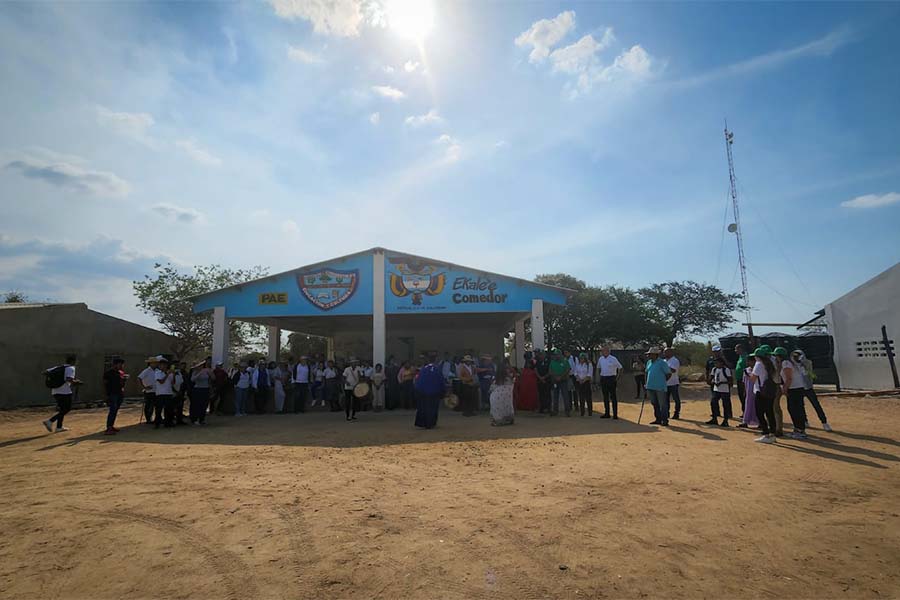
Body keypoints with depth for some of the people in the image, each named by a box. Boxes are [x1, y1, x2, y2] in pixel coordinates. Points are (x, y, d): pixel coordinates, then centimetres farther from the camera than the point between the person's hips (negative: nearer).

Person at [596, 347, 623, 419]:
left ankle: (615, 414, 1)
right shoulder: (600, 359, 8)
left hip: (611, 379, -6)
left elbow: (620, 368, -6)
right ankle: (607, 413, 18)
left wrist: (617, 377, -8)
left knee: (613, 396, -3)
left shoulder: (613, 359, -9)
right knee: (605, 397, 10)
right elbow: (598, 368, 23)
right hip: (603, 379, 6)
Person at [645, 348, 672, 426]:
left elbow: (669, 373, -7)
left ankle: (665, 421, 6)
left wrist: (662, 381, -2)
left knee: (662, 404, -1)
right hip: (650, 387, 7)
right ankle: (658, 419, 24)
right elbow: (647, 372, 21)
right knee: (654, 404, 14)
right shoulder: (649, 362, 11)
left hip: (660, 388, -7)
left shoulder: (662, 363, -10)